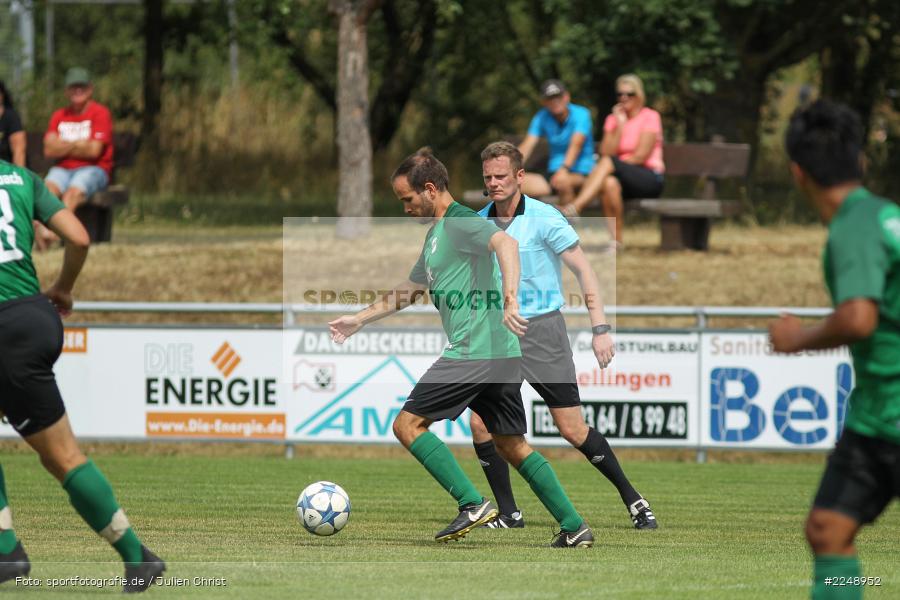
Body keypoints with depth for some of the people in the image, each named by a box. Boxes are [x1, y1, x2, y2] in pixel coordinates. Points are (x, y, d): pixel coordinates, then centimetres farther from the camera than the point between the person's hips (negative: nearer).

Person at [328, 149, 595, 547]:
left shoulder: (460, 223, -9)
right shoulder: (435, 235, 23)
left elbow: (505, 243, -29)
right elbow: (410, 290, 36)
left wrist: (510, 300, -41)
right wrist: (360, 319, 38)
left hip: (475, 352, -10)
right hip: (501, 353, 10)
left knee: (408, 425, -5)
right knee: (511, 444, 13)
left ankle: (472, 504, -12)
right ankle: (575, 528, 10)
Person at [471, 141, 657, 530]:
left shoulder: (544, 219, -10)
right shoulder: (478, 223, 5)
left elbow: (583, 269, -8)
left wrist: (600, 328, -15)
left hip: (542, 329, -4)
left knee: (573, 429, -6)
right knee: (480, 424, -10)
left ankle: (632, 498, 11)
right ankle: (508, 513, 4)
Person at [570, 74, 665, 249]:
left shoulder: (650, 117, 0)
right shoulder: (613, 119, 15)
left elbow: (641, 156, -8)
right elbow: (606, 152, 0)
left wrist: (608, 165, -5)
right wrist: (619, 125, -6)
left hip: (650, 178, -4)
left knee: (608, 163, -32)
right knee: (609, 182, -35)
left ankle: (574, 208, -44)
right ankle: (615, 239, -36)